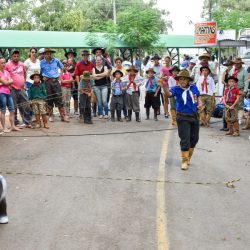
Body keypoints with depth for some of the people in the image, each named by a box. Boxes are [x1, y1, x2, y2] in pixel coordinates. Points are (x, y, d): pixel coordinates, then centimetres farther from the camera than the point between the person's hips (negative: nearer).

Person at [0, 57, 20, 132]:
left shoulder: (6, 72, 17)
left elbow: (11, 81, 5)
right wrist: (9, 81, 6)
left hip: (8, 92, 7)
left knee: (12, 110, 5)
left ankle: (13, 126, 12)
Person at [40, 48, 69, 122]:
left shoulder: (56, 60, 6)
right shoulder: (42, 62, 2)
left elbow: (62, 67, 21)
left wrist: (59, 75, 11)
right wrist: (43, 77, -6)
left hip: (56, 81, 1)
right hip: (47, 82, -1)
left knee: (59, 98, -2)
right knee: (49, 99, 3)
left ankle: (63, 116, 0)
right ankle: (51, 116, 14)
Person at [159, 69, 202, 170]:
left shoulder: (193, 87, -1)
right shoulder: (177, 89, -12)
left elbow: (198, 96, 18)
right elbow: (169, 93, -33)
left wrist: (200, 103, -1)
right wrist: (164, 86, -51)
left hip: (194, 116, 5)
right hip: (183, 117, -5)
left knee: (194, 139, 16)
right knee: (185, 140, -6)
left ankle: (188, 157, 35)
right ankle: (185, 161, 3)